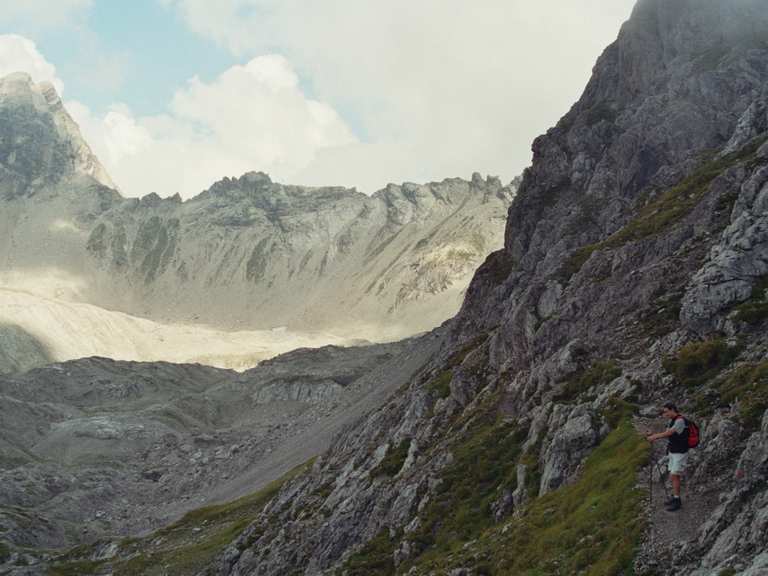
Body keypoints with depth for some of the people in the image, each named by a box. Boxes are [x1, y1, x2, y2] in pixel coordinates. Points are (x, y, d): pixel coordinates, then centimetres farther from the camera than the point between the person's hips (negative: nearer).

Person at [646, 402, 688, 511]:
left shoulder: (680, 421, -23)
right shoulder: (673, 420, 9)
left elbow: (669, 433, -27)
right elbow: (666, 433, 9)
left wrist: (655, 437, -20)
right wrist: (654, 436, -5)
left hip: (680, 453, -9)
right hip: (673, 452, 9)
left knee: (674, 476, -10)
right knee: (673, 475, 15)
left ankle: (677, 502, -6)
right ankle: (675, 496, 26)